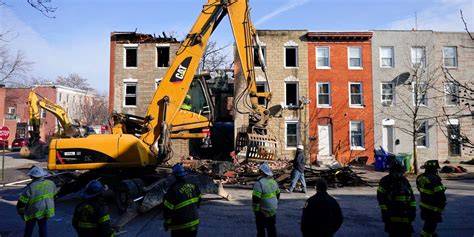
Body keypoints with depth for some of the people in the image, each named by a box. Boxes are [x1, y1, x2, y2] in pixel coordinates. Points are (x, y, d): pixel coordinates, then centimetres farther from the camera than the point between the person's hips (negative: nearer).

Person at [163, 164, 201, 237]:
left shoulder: (173, 190, -21)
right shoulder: (193, 186, -2)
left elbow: (167, 209, -16)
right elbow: (198, 200, 12)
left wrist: (167, 222, -1)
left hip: (180, 227, -5)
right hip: (194, 223, 5)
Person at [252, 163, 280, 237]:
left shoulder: (259, 183, -21)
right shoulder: (273, 181, 3)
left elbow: (256, 199, -21)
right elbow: (277, 195, 14)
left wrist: (255, 210, -10)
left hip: (262, 211, -7)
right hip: (273, 210, 7)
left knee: (261, 228, 7)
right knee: (271, 227, 18)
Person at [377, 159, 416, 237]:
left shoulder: (405, 181, 12)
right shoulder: (385, 181, -5)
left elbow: (411, 196, 17)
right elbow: (380, 197, -9)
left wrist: (413, 209, 10)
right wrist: (384, 211, -13)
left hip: (405, 214, 5)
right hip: (392, 215, -5)